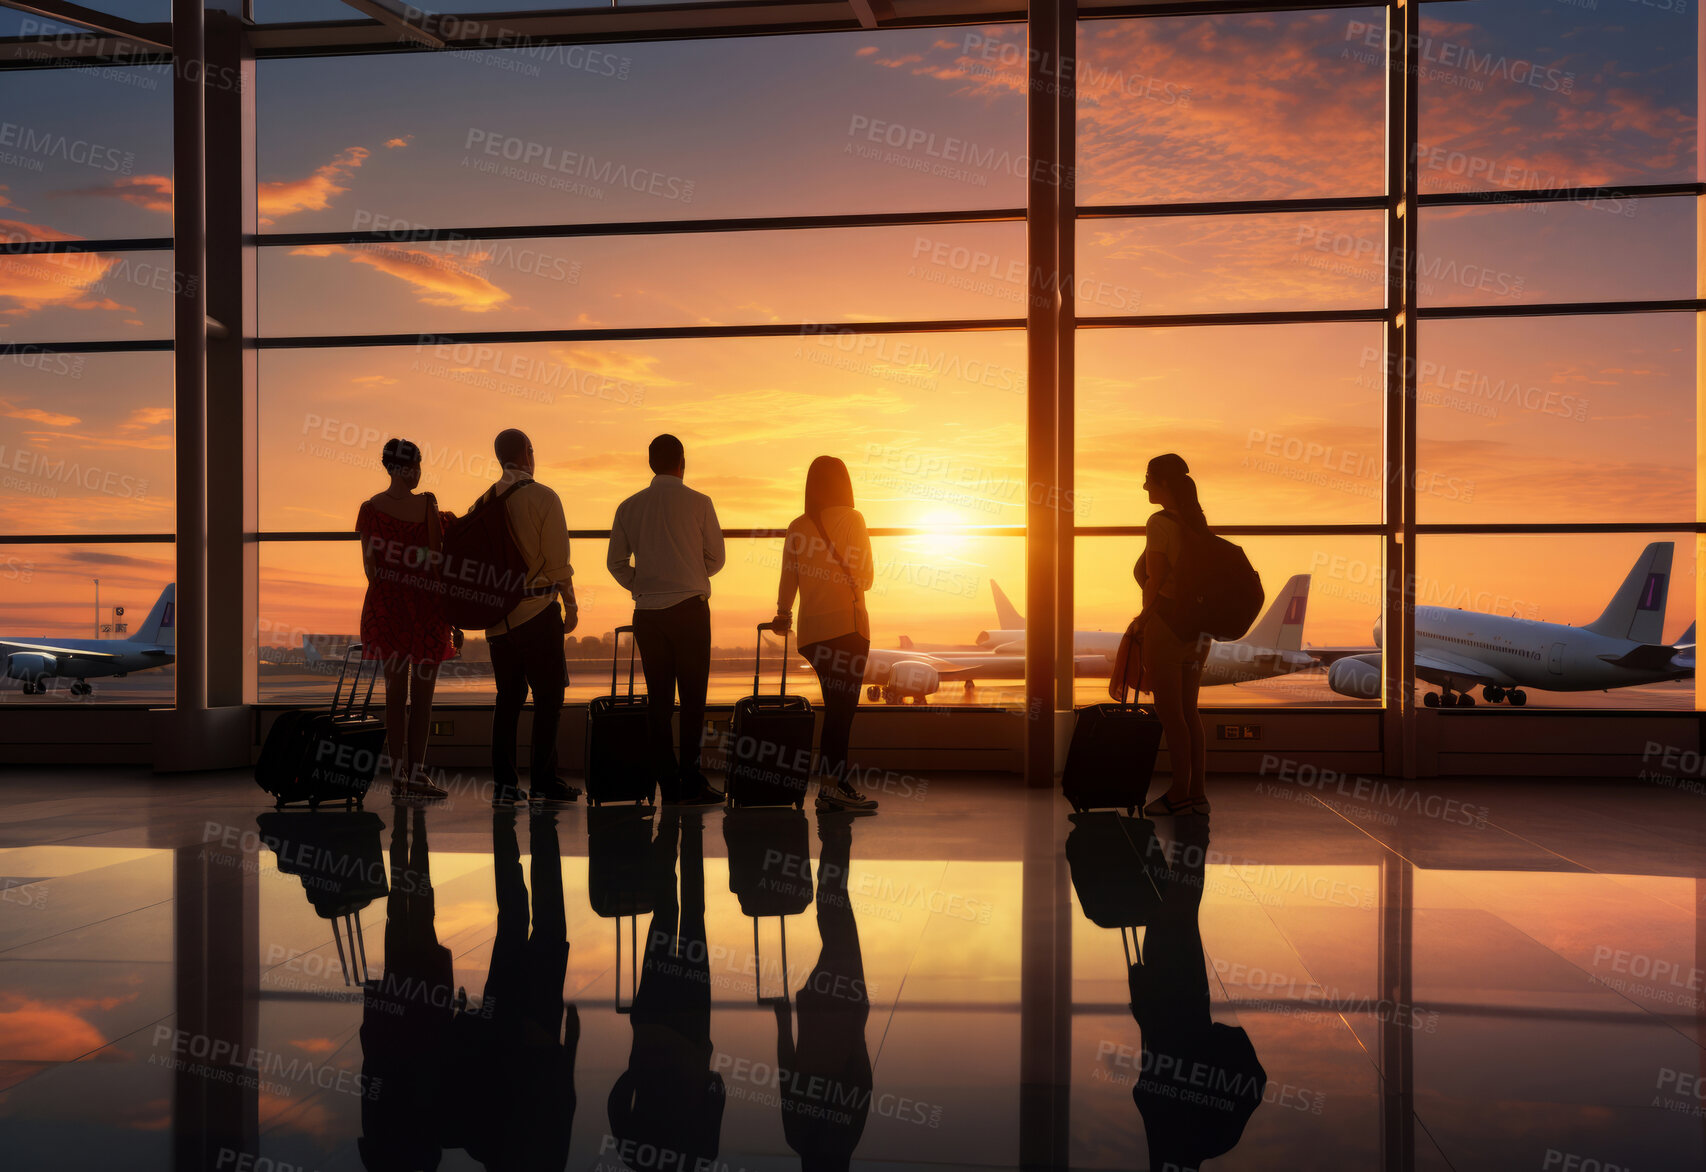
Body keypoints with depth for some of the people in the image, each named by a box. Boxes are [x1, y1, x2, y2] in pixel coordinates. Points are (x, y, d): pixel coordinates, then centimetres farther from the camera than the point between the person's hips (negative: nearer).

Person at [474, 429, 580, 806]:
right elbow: (557, 557, -10)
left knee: (508, 696, 11)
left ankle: (503, 782, 10)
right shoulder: (542, 498, -7)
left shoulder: (484, 502, 8)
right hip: (537, 608, -5)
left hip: (497, 611, 6)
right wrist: (571, 605, -2)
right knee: (548, 694, 1)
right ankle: (543, 780, 0)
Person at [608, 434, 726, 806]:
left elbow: (617, 563, 9)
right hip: (690, 608, -3)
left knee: (658, 696, 7)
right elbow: (715, 558, 5)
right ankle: (690, 781, -2)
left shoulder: (629, 507, 5)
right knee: (692, 695, 0)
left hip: (647, 612, 3)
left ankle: (668, 783, 10)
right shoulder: (698, 503, -3)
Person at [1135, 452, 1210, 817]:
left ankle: (1179, 794, 5)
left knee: (1169, 714, 0)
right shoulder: (1195, 521, 10)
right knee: (1189, 712, 14)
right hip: (1197, 626, 8)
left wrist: (1143, 618, -5)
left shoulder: (1159, 523, -14)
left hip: (1166, 624, -8)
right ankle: (1197, 793, 18)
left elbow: (1156, 580, -17)